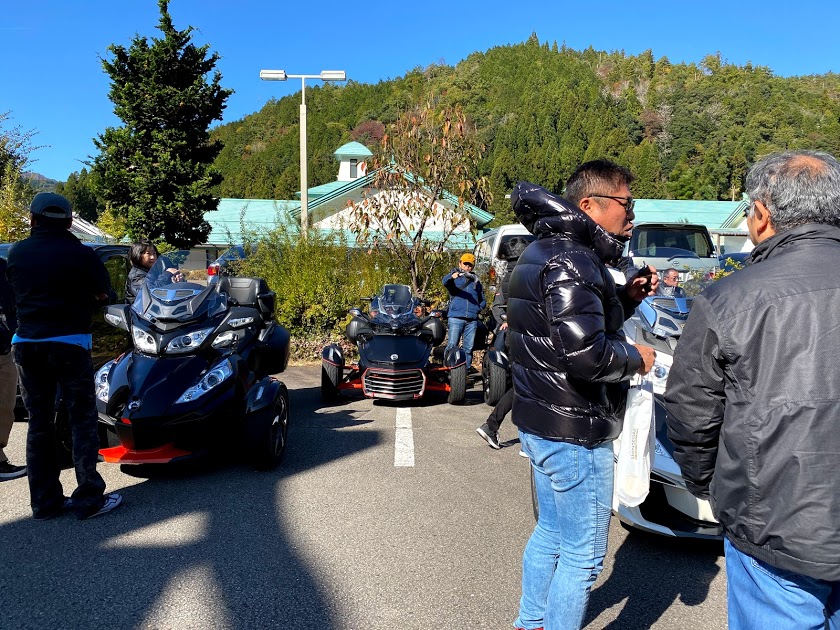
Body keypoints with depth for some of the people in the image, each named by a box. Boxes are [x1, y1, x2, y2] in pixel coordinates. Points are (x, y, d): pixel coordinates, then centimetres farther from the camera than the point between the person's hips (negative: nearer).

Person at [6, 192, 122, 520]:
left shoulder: (15, 253, 4)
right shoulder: (81, 254, -8)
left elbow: (18, 291, 15)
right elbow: (102, 293, 2)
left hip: (26, 344, 4)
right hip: (69, 344, -4)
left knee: (39, 423, 11)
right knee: (82, 421, 3)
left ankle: (45, 501, 17)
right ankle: (89, 498, 5)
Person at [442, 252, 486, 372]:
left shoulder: (476, 281, 22)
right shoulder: (454, 278, 8)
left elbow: (482, 299, 27)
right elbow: (445, 282, -17)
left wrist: (479, 308, 5)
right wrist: (452, 276, -40)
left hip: (472, 319, 4)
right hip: (456, 317, -4)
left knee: (469, 347, 6)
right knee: (452, 345, -9)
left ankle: (467, 366, 13)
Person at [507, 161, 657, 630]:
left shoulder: (545, 251, 13)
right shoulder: (570, 263, -21)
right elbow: (585, 355, -29)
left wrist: (626, 298, 7)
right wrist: (636, 359, -11)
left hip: (541, 423, 11)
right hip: (574, 433, -11)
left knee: (551, 534, 25)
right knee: (583, 556, 6)